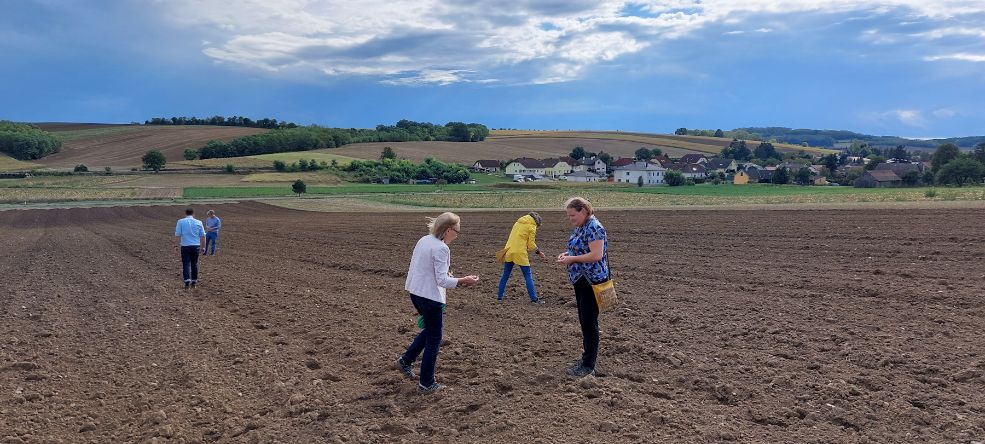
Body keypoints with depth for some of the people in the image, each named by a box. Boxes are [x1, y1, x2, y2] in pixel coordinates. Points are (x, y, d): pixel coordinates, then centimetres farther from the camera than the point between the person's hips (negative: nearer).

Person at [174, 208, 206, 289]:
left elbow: (177, 235, -4)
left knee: (186, 264, 1)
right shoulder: (198, 222, 5)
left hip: (185, 246, -2)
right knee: (194, 264, 12)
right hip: (196, 246, 2)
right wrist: (203, 247, 12)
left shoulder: (180, 222, 0)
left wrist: (176, 245, 4)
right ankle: (194, 282, 17)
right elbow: (203, 236, 5)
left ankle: (187, 282, -11)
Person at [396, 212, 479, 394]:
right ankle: (426, 384, 13)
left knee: (430, 330, 27)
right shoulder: (441, 248, -20)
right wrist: (463, 280, -16)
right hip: (430, 297, -9)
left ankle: (406, 360, 28)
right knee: (434, 339, 5)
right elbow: (442, 280, -22)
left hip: (415, 292, 9)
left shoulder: (423, 240, 6)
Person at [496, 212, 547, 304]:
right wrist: (539, 252, 10)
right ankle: (534, 299, 2)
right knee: (528, 276, 3)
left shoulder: (518, 222, 17)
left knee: (505, 275, 14)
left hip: (509, 251, 6)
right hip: (520, 253, -6)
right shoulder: (532, 227, -1)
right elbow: (531, 244, -4)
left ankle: (499, 296, 17)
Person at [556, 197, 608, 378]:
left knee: (589, 322, -3)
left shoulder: (594, 228, -18)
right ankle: (587, 358, 25)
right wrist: (568, 253, 5)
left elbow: (596, 255, -26)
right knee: (583, 320, 15)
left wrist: (572, 259, -20)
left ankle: (589, 365, 4)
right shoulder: (580, 227, 11)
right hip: (581, 280, 10)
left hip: (592, 281, -10)